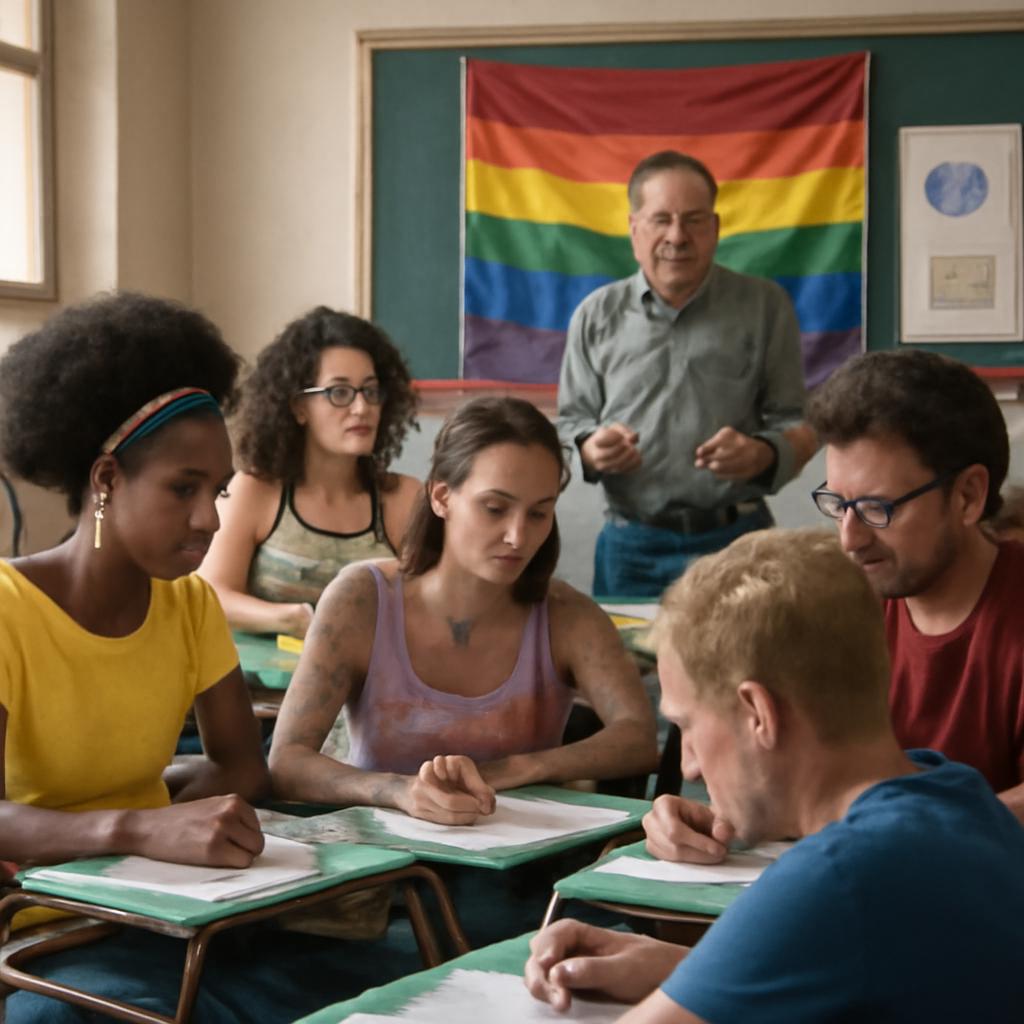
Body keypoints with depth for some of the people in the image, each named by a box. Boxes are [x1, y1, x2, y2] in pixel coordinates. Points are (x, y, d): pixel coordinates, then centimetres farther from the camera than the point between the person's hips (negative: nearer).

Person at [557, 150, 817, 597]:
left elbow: (799, 425, 5)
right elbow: (571, 421, 13)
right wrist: (591, 451, -11)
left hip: (736, 542, -1)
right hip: (631, 548, 1)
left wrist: (762, 454, -17)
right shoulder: (596, 315, 9)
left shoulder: (764, 306, 5)